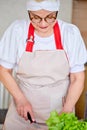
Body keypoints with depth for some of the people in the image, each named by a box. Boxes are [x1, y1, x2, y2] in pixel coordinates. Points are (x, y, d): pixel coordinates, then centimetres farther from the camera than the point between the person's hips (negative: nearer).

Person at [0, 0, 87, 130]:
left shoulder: (71, 33, -10)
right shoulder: (17, 30, -11)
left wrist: (66, 111, -15)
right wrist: (20, 99, -13)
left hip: (59, 111, 0)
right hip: (23, 111, 0)